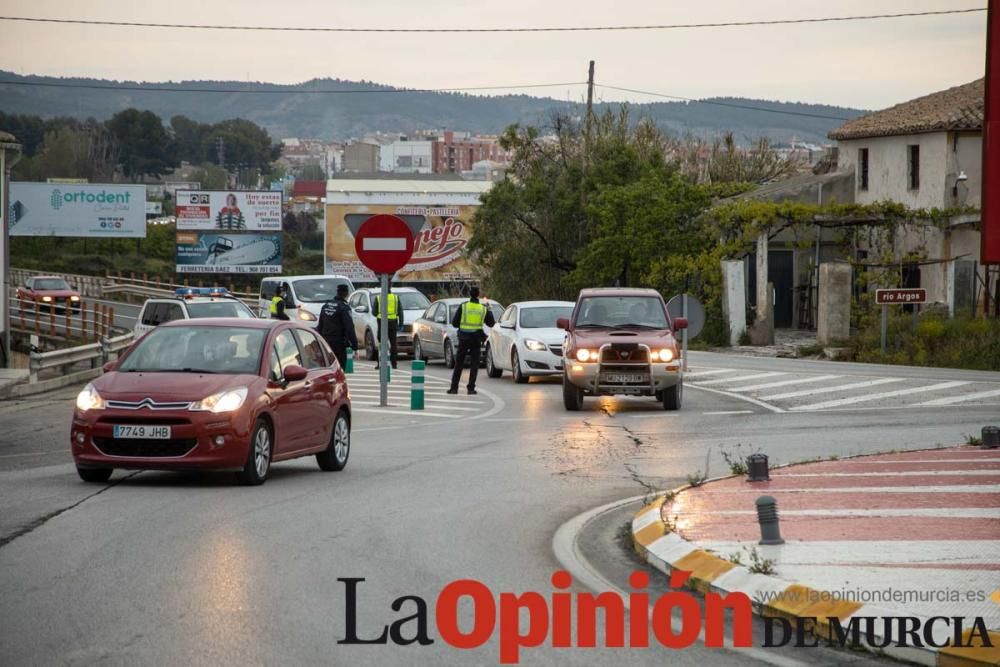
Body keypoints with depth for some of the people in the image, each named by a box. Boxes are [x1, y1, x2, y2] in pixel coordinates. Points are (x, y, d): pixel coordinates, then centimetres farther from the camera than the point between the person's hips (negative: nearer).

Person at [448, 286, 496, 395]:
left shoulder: (463, 307, -4)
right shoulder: (483, 308, 0)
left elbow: (454, 323, -3)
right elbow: (491, 323, 10)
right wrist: (489, 309, 21)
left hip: (464, 337, 0)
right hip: (476, 338, 0)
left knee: (459, 363, 6)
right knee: (474, 364, 6)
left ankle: (454, 387, 4)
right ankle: (471, 388, 0)